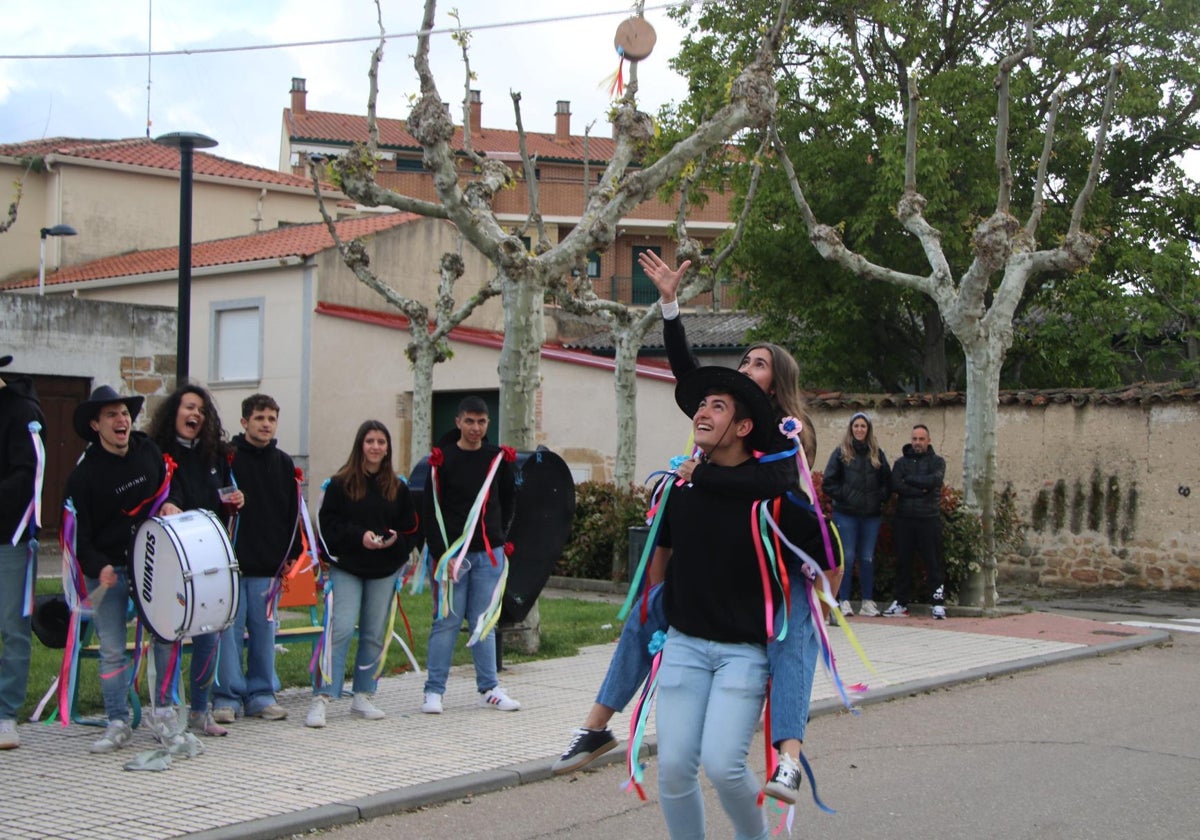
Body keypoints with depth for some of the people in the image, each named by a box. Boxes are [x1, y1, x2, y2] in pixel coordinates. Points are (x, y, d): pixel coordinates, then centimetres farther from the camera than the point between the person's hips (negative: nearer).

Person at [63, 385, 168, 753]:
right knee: (112, 650, -1)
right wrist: (98, 567, -26)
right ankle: (118, 723, 8)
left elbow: (169, 481, 21)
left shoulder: (148, 450, 1)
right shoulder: (84, 474, -9)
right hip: (107, 569, -3)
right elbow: (77, 532, -13)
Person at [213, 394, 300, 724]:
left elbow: (293, 515, 15)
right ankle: (227, 697, 7)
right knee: (230, 630, -1)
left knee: (264, 630, 8)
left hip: (269, 565, 4)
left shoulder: (284, 464, 11)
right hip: (231, 561, -4)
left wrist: (292, 556, 9)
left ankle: (261, 695, 16)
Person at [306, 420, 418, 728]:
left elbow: (410, 526, 11)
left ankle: (363, 697, 17)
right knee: (341, 630, -13)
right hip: (346, 567, -4)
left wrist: (396, 539, -9)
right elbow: (328, 523, -6)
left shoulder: (397, 487, 10)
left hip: (385, 571, 4)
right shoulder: (340, 483, -1)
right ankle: (321, 699, -11)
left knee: (375, 634, 7)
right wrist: (359, 536, -18)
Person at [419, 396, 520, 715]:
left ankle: (489, 689, 16)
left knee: (484, 623, 9)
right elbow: (430, 510, -5)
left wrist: (498, 536, 10)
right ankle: (433, 690, 6)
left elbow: (509, 501, 19)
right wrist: (441, 554, -12)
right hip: (450, 552, -3)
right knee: (447, 621, -2)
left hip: (488, 555, 3)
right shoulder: (442, 459, -4)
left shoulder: (499, 459, 6)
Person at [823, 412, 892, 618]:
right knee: (847, 557, -4)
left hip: (871, 515, 3)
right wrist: (844, 495, -10)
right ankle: (844, 601, 1)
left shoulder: (877, 454, 10)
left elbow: (887, 482, 14)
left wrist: (879, 498, 0)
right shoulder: (840, 453, 1)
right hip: (846, 514, -3)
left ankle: (868, 601, 13)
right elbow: (828, 483, -1)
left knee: (867, 558, 6)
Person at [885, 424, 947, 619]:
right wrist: (920, 490, -12)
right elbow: (896, 485, -5)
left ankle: (938, 603, -1)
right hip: (904, 519, 2)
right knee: (902, 561, 6)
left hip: (929, 519, -2)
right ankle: (901, 603, 13)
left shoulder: (937, 462, 7)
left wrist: (909, 479, -6)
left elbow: (934, 480, -14)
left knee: (933, 562, -4)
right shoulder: (901, 462, 12)